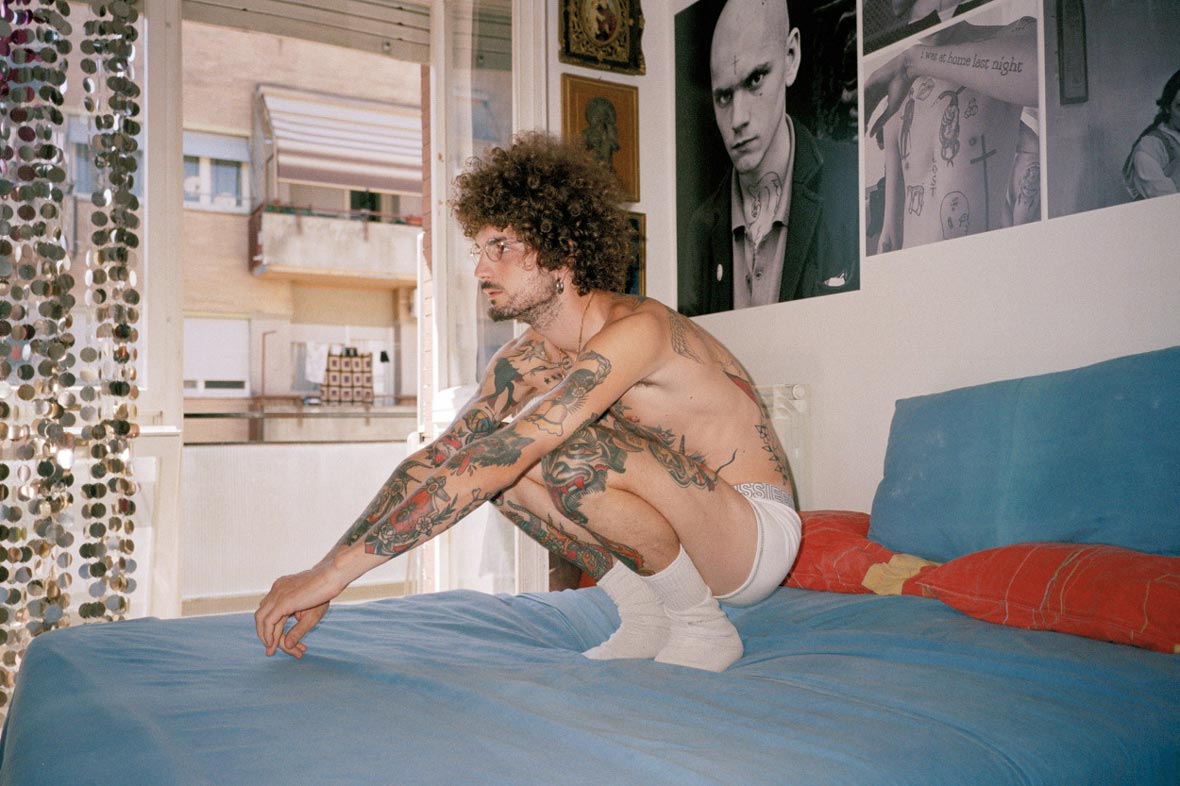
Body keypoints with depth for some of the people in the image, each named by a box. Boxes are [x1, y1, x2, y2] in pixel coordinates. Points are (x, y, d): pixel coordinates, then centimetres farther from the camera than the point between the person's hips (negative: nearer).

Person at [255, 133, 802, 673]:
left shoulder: (638, 329, -26)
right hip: (679, 538, 7)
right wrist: (322, 574, -11)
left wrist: (337, 568, -32)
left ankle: (704, 625, -9)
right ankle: (645, 620, 2)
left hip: (761, 531, -7)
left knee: (569, 452, -32)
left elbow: (500, 461, -34)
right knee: (491, 461, -5)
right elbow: (434, 459, -2)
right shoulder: (527, 358, 1)